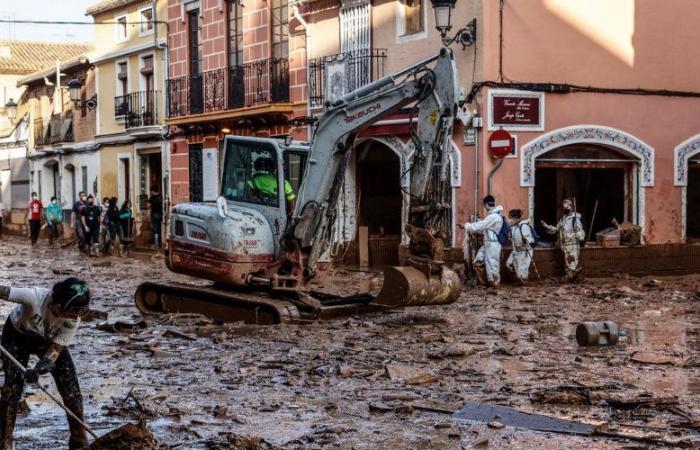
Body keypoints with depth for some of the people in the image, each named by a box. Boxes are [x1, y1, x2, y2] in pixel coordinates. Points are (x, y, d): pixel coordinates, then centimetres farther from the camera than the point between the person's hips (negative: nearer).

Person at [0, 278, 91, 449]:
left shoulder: (73, 321, -30)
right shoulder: (35, 297, -42)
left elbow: (54, 351, -27)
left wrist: (37, 371, -45)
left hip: (49, 341, 2)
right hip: (17, 336, -2)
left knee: (71, 390, -8)